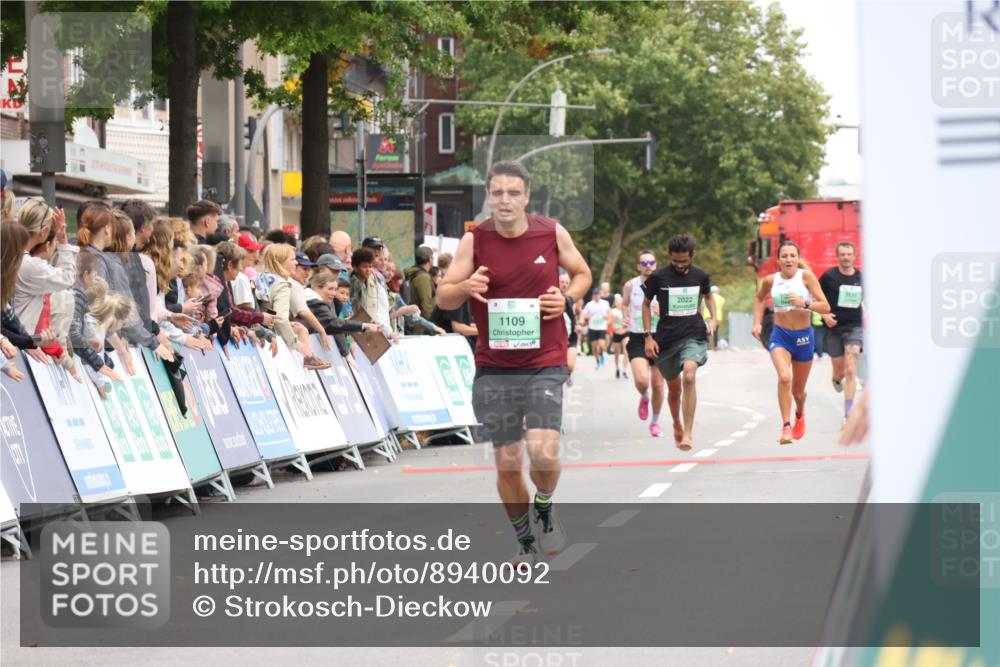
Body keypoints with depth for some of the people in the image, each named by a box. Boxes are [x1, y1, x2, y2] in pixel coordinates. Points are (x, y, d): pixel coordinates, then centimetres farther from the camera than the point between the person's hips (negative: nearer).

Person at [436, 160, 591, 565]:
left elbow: (582, 274, 15)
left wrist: (566, 299, -6)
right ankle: (525, 542, 24)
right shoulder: (474, 240, -2)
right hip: (494, 368, 1)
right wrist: (466, 287, -20)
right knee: (507, 462, 4)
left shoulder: (553, 234, -2)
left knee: (543, 452, -18)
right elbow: (443, 298, 2)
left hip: (544, 364, -1)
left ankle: (544, 509, 15)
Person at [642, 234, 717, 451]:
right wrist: (648, 336, 1)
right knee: (674, 388, 12)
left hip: (693, 336, -1)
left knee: (689, 376, -26)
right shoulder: (658, 277, -5)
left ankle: (688, 433, -27)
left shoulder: (700, 276, 2)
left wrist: (713, 318, 7)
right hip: (666, 339, 1)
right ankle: (677, 425, 42)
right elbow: (646, 304, 7)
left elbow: (708, 296, 23)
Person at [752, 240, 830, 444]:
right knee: (784, 377, -27)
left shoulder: (806, 276, -10)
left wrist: (804, 304, -29)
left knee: (798, 390, 13)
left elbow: (825, 307, -13)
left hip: (803, 336, 0)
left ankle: (799, 414, 48)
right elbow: (759, 299, 21)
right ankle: (786, 426, -24)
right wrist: (757, 323, 10)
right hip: (780, 335, 0)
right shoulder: (770, 280, -2)